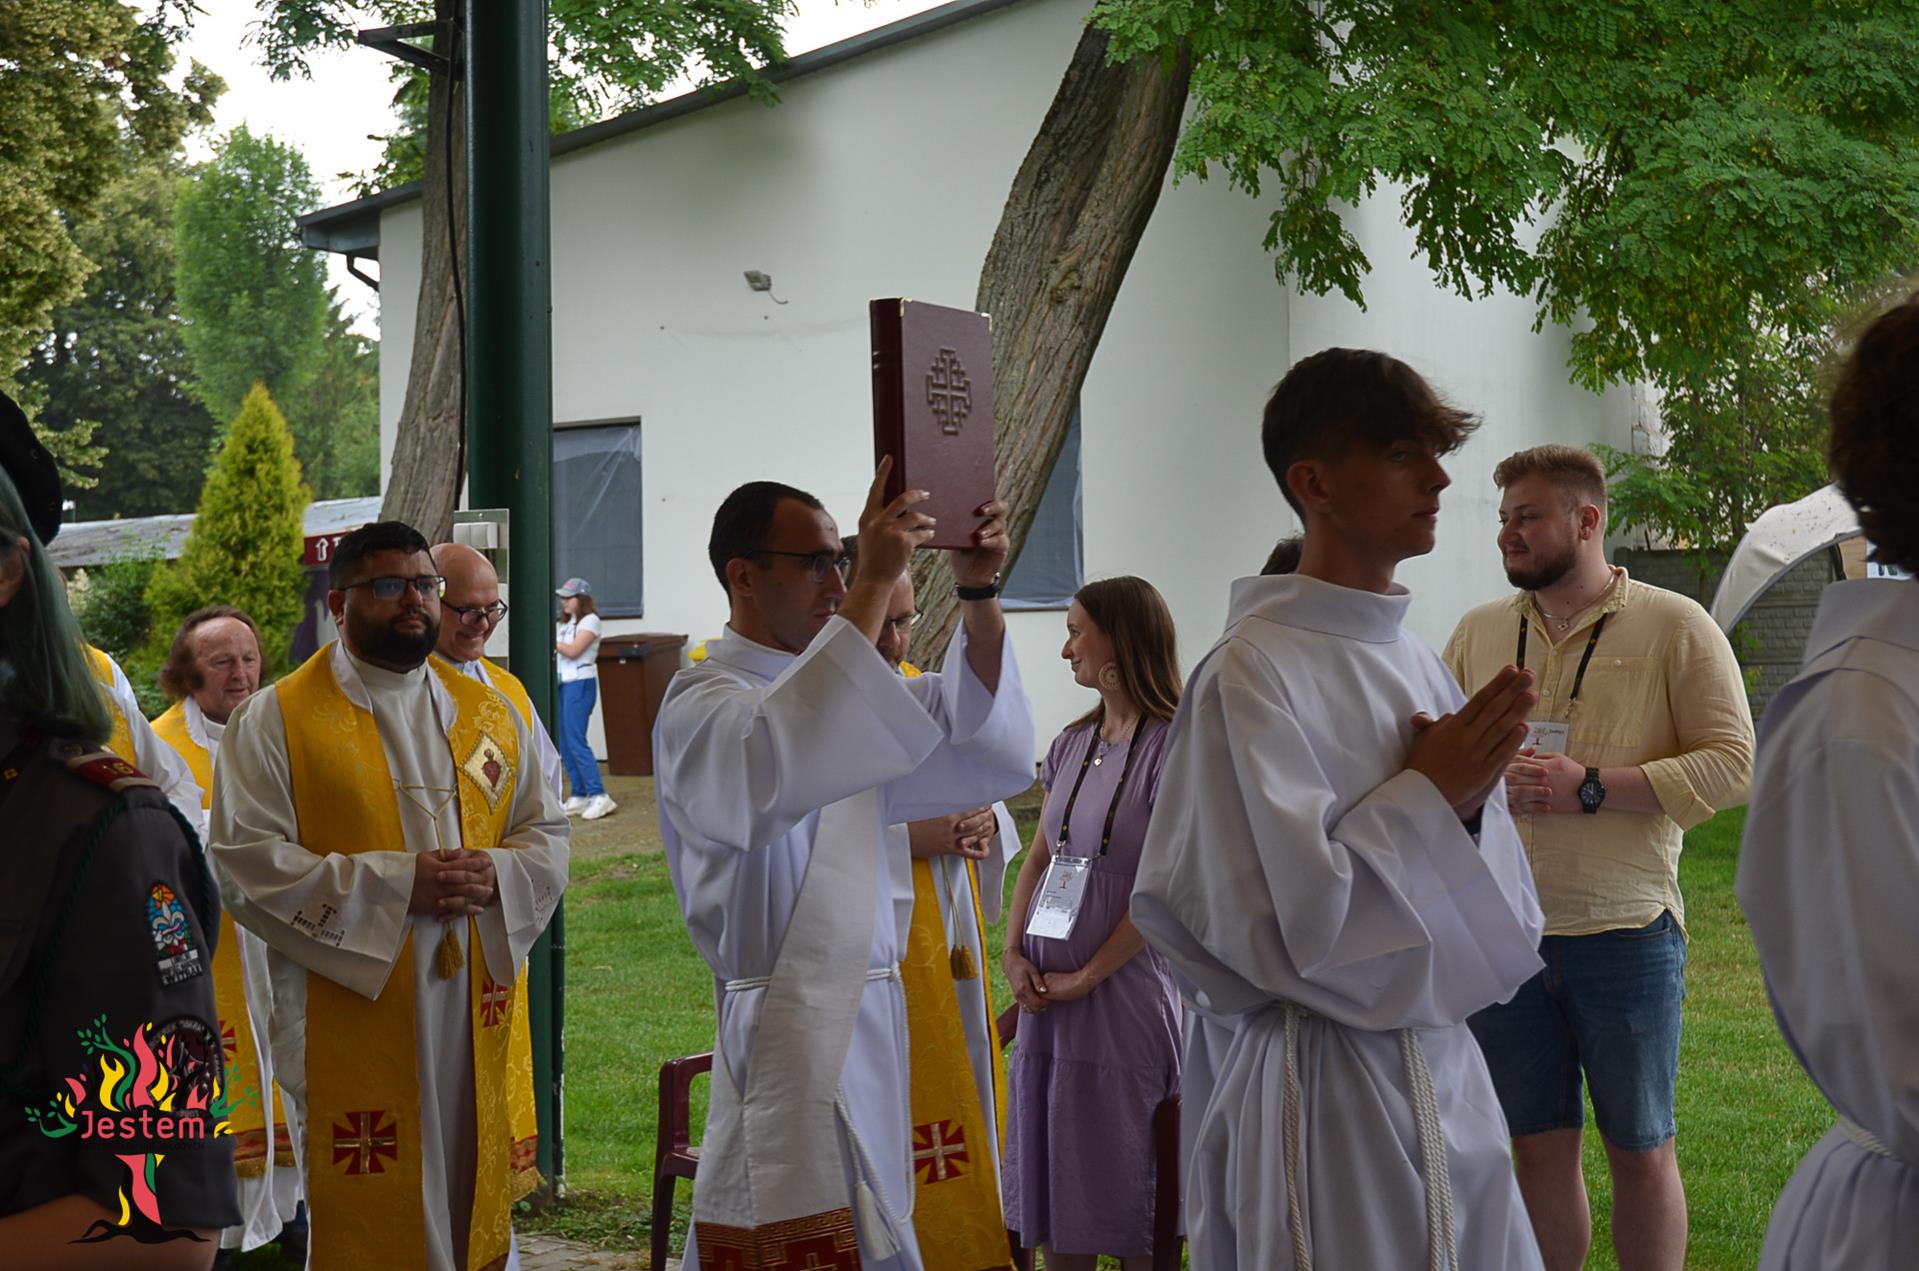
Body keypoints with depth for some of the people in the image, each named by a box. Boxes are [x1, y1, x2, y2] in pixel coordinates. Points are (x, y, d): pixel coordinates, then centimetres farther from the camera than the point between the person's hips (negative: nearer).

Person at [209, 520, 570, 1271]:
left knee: (473, 1198, 10)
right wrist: (394, 885, -19)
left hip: (472, 1010, 4)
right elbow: (246, 862, -12)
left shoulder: (489, 713, 12)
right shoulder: (275, 720, -3)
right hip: (349, 1018, -4)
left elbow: (547, 835, 13)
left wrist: (493, 874, -10)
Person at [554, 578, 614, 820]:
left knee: (575, 741, -13)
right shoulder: (566, 623, 19)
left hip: (580, 683, -8)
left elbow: (573, 651, -14)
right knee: (565, 743, 6)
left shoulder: (590, 621, -5)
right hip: (563, 683, 8)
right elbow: (561, 651, 13)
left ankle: (599, 796, -12)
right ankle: (579, 796, 11)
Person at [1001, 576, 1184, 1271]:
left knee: (1125, 1175, 2)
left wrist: (1088, 976, -14)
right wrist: (1014, 954, -1)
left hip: (1124, 985, -7)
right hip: (1048, 991, 7)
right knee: (1049, 1173, 12)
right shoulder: (1073, 743, 10)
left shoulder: (1169, 746, -11)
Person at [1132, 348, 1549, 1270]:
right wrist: (1424, 796, -15)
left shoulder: (1413, 661, 8)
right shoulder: (1254, 672, -16)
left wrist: (1470, 797, -7)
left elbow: (1495, 913, 14)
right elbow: (1267, 925, -21)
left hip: (1442, 1069, 8)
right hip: (1329, 1092, -8)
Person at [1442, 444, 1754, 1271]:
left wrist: (1591, 787, -17)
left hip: (1625, 932, -3)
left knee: (1641, 1150, 8)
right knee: (1540, 1147, 10)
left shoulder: (1674, 627, -3)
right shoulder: (1478, 632, 10)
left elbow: (1732, 763, -9)